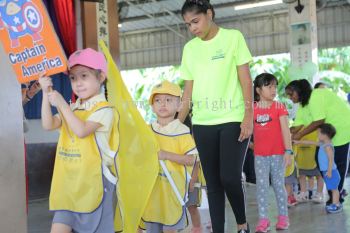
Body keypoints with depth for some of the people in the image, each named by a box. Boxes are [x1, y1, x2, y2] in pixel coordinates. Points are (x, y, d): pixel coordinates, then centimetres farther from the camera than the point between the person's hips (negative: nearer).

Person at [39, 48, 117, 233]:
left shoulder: (104, 109, -8)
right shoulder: (72, 109, 14)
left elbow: (81, 130, -20)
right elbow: (48, 125, 2)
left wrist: (62, 104, -15)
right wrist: (46, 94, -3)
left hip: (93, 181, -6)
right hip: (69, 182, 6)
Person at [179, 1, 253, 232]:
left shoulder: (233, 37, 0)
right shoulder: (190, 48, 10)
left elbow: (245, 79, -3)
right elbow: (189, 89, 12)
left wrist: (248, 116, -12)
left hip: (233, 119, -4)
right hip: (202, 123, 4)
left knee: (230, 177, -12)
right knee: (213, 182, 5)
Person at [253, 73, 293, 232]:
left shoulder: (279, 107, -3)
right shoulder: (253, 109, 2)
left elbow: (285, 130, -7)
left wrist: (288, 151, -13)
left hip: (278, 153, -2)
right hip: (260, 155, 2)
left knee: (279, 185, 7)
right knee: (262, 186, 1)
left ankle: (283, 216, 17)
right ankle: (263, 219, 5)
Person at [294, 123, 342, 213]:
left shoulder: (328, 146, -17)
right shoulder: (322, 144, 12)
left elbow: (331, 159, -20)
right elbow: (311, 142, 22)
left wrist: (329, 171, -22)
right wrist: (299, 142, 25)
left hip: (330, 171, -9)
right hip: (326, 171, 9)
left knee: (334, 188, -5)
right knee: (333, 189, 12)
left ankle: (336, 205, -3)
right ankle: (336, 203, 18)